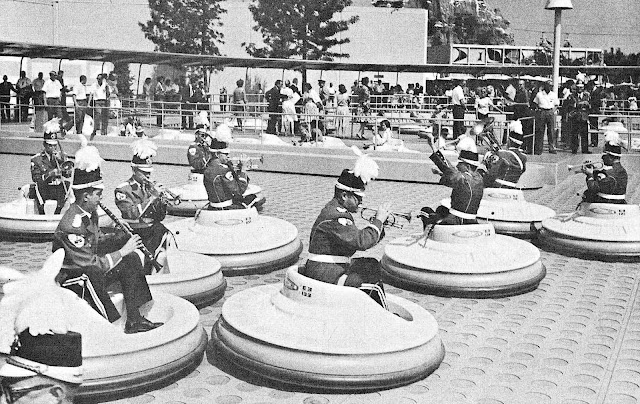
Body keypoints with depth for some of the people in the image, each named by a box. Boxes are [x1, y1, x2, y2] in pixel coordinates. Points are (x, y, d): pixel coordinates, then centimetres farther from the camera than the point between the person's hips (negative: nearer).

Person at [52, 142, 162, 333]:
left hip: (90, 269, 10)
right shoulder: (71, 226, -28)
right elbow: (92, 265, -30)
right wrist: (122, 251, -21)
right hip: (69, 278, -10)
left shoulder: (90, 213, 2)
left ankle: (134, 320, -5)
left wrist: (125, 238, -1)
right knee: (93, 275, -40)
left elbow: (99, 241, 16)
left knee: (132, 259, -3)